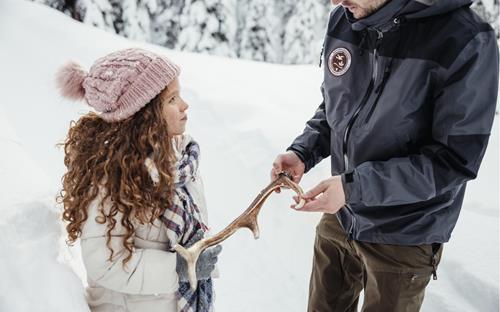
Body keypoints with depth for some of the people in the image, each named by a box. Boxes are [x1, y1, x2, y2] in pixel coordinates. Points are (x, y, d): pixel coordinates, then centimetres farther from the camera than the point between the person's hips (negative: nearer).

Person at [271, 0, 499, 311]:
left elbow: (455, 160, -20)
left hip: (403, 239, -4)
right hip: (338, 219, 5)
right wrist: (302, 152, -8)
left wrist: (355, 185, -26)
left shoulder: (467, 42, -23)